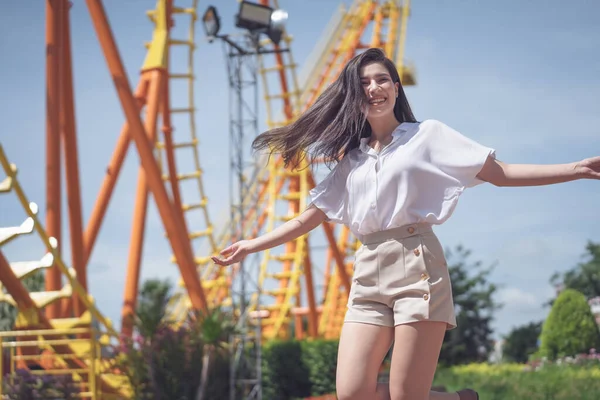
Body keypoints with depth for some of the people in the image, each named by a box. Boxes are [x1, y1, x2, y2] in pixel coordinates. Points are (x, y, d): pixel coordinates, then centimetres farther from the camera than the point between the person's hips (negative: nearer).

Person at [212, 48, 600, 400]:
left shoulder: (426, 134, 9)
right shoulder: (351, 158, 20)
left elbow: (500, 173, 3)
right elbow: (309, 218, 24)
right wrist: (250, 246, 21)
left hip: (416, 263, -5)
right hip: (368, 274, 5)